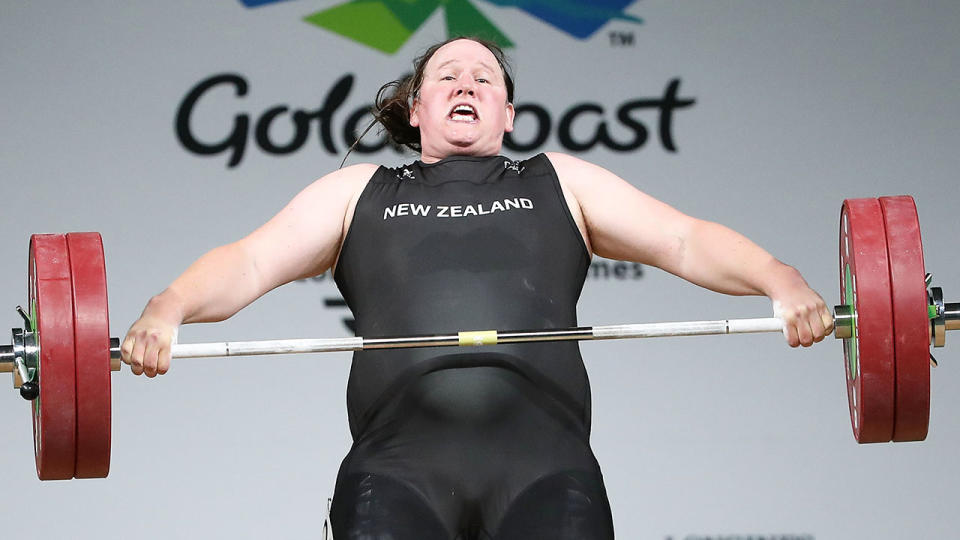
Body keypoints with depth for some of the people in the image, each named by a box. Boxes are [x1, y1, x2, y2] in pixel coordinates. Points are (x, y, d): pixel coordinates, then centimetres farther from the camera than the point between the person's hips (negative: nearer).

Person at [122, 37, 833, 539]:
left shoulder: (560, 183, 28)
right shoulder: (360, 192, 28)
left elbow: (683, 238, 17)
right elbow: (253, 261, 16)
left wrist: (781, 281, -2)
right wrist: (170, 310, -6)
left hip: (541, 454, 0)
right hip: (402, 454, 0)